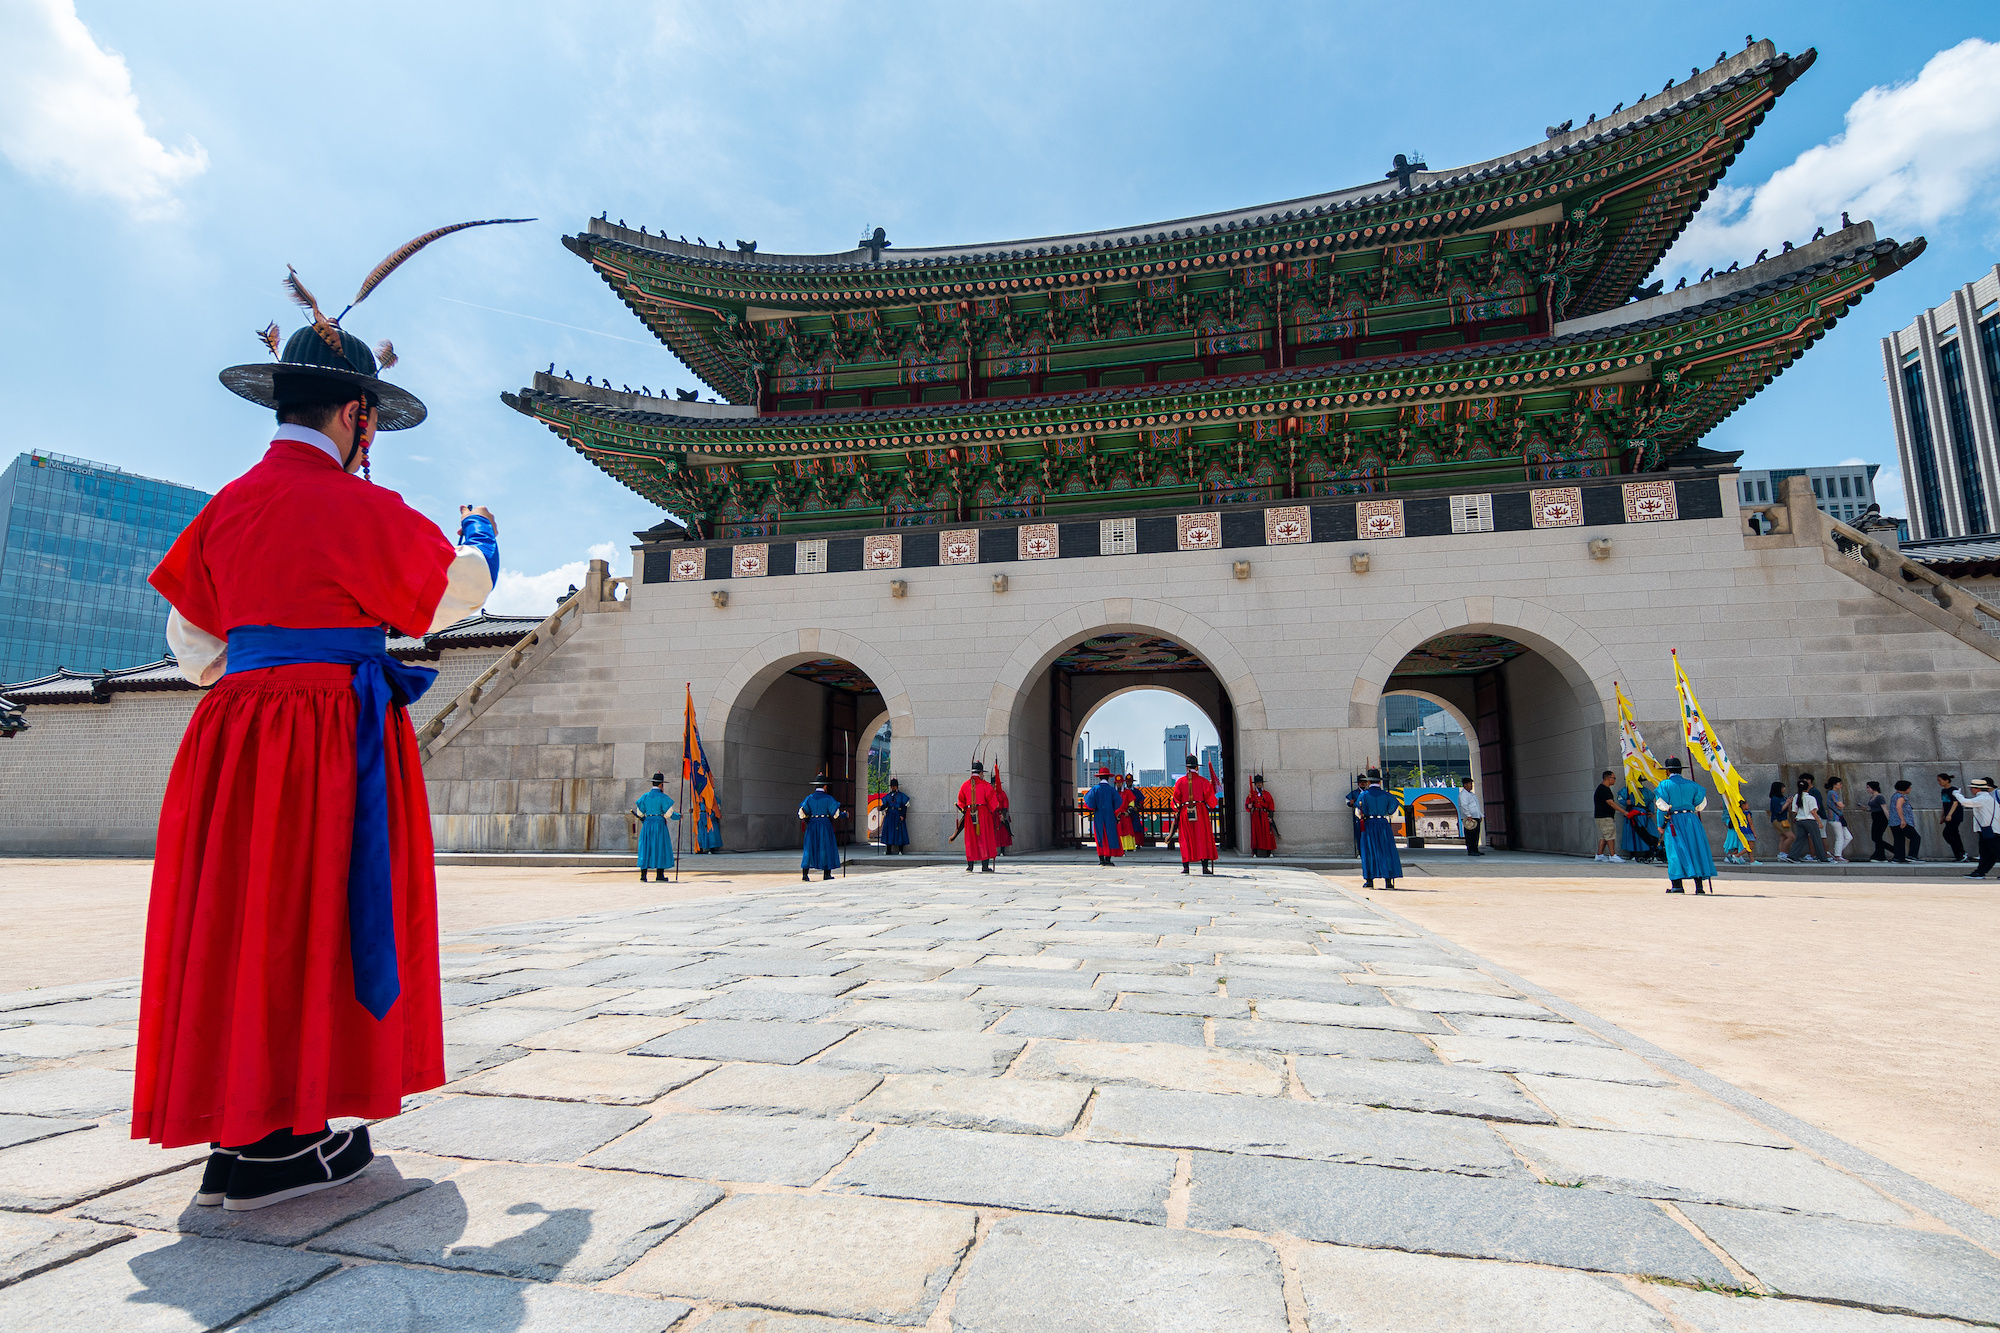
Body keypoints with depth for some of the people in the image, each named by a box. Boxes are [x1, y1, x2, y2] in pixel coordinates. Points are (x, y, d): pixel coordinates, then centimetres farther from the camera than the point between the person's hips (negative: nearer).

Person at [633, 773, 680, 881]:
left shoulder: (645, 796, 8)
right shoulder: (663, 797, -6)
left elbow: (640, 813, 12)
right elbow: (669, 813, -8)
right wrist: (678, 816, 10)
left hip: (647, 824, 5)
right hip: (659, 824, -4)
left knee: (645, 848, 6)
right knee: (660, 848, 1)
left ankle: (643, 875, 1)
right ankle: (659, 875, 0)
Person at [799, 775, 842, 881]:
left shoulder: (809, 798, 4)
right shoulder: (828, 798, -5)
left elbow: (802, 813, -2)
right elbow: (835, 813, -8)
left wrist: (808, 822, 15)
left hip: (812, 826, 3)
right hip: (825, 826, -3)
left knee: (809, 849, 6)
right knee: (826, 849, 5)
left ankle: (804, 874, 1)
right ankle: (827, 874, 5)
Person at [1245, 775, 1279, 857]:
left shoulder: (1267, 794, 12)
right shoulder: (1252, 794, 11)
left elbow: (1271, 805, 8)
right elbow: (1247, 803, 5)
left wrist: (1271, 816, -1)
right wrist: (1248, 806, -19)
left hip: (1265, 816, 1)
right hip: (1255, 816, -1)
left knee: (1267, 833, -4)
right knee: (1255, 833, -5)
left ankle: (1269, 852, 1)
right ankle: (1254, 853, -4)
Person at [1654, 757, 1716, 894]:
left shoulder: (1664, 785, -3)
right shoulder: (1692, 784, 9)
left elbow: (1662, 806, -7)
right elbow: (1701, 804, 13)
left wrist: (1661, 825, 0)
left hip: (1673, 821, -3)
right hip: (1691, 820, 3)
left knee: (1675, 851, -3)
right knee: (1695, 849, 8)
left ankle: (1677, 885, -7)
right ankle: (1699, 885, 8)